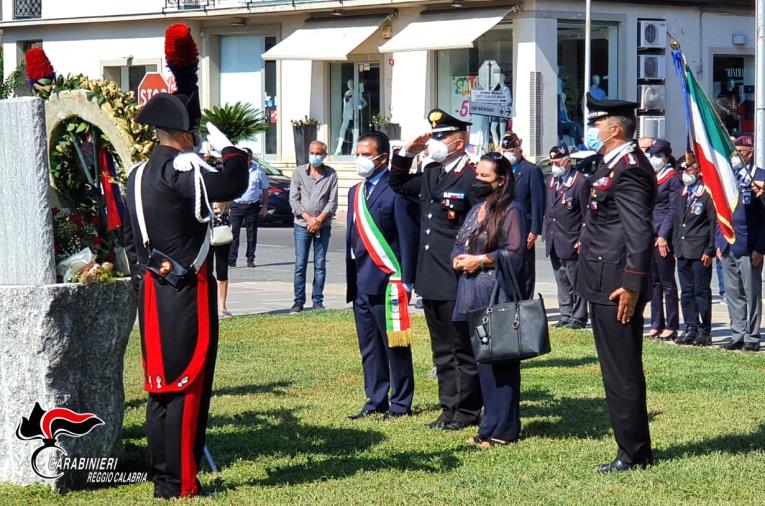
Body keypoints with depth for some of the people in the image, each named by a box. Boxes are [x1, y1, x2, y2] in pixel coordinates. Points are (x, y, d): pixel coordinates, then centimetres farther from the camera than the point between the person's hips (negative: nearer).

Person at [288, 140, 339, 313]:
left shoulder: (331, 174, 2)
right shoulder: (299, 172, 3)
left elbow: (333, 201, -1)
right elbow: (294, 199, 0)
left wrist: (319, 220, -11)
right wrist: (308, 218, -11)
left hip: (323, 226, 0)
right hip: (302, 225, 0)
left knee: (320, 265, 3)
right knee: (300, 265, -1)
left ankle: (318, 300, 8)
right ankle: (299, 301, 3)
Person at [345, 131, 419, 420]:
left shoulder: (397, 190, -9)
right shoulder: (356, 192, 16)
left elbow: (408, 238, -11)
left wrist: (406, 283, -14)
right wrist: (351, 280, 14)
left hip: (387, 282, -8)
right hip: (361, 284, 8)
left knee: (395, 346, -1)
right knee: (369, 348, 11)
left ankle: (401, 404, 5)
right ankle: (376, 401, 18)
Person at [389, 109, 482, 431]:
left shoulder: (473, 178, -13)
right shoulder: (430, 174, 12)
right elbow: (398, 186, 28)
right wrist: (406, 154, 13)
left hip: (457, 283, -9)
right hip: (431, 280, 9)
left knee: (463, 349, 1)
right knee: (442, 349, 15)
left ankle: (467, 411, 9)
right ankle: (449, 407, 22)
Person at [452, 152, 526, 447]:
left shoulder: (511, 211, -6)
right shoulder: (476, 211, 19)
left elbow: (515, 253, -13)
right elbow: (459, 244, 23)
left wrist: (480, 260, -12)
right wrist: (457, 259, 1)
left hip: (498, 298, -8)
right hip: (473, 298, 8)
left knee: (500, 363, -6)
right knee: (482, 362, 10)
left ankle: (502, 430, -3)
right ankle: (491, 425, 17)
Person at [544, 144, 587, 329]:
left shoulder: (579, 182, -11)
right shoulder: (551, 181, 14)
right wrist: (547, 234, 14)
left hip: (571, 242, -8)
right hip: (553, 242, 8)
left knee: (575, 281, -2)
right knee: (562, 281, 13)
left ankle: (578, 318, 4)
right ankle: (565, 316, 18)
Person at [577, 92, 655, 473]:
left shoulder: (629, 169, -17)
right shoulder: (615, 165, 16)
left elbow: (639, 231, -22)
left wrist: (631, 286, -24)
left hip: (616, 286, -11)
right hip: (605, 283, 11)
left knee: (622, 373, -4)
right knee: (621, 371, 15)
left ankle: (634, 454, 2)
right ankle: (634, 450, 22)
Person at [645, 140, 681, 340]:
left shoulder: (673, 178, -7)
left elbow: (673, 210, -12)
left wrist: (663, 236, -18)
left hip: (664, 236, -8)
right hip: (648, 235, 8)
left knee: (667, 281, -3)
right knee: (654, 281, 10)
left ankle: (671, 327, 1)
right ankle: (657, 325, 15)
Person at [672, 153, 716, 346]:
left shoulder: (707, 194, -8)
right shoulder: (682, 195, 15)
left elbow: (714, 223, -9)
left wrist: (709, 251, -12)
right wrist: (676, 246, 13)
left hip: (700, 252, -7)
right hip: (683, 252, 7)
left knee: (702, 292, -3)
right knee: (686, 292, 10)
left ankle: (705, 331, 1)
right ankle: (691, 328, 16)